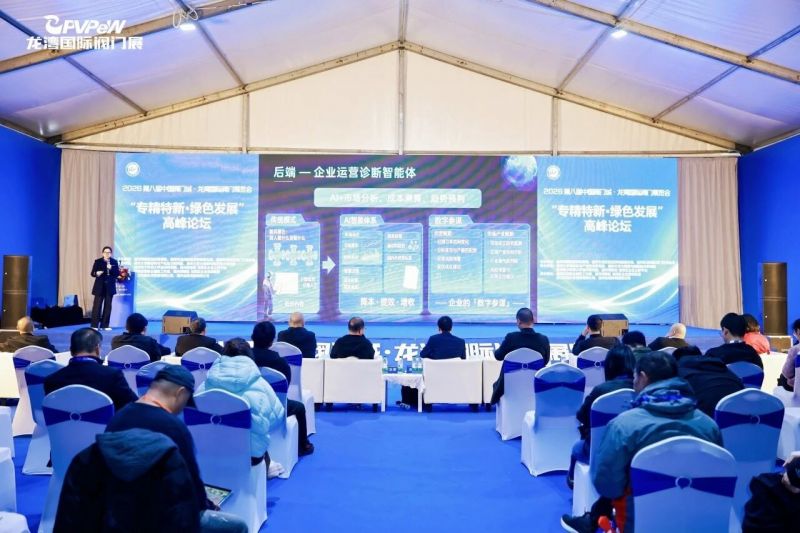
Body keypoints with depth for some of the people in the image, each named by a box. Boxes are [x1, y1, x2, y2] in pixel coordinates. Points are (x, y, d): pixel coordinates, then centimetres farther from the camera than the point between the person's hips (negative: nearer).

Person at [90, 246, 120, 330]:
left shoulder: (114, 262, 5)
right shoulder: (97, 261, 1)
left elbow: (117, 274, 0)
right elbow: (92, 273, 0)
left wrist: (111, 269, -18)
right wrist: (96, 273, -22)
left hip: (110, 287, 2)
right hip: (99, 287, -2)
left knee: (108, 306, 4)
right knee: (97, 305, -3)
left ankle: (105, 325, 10)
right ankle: (94, 325, 1)